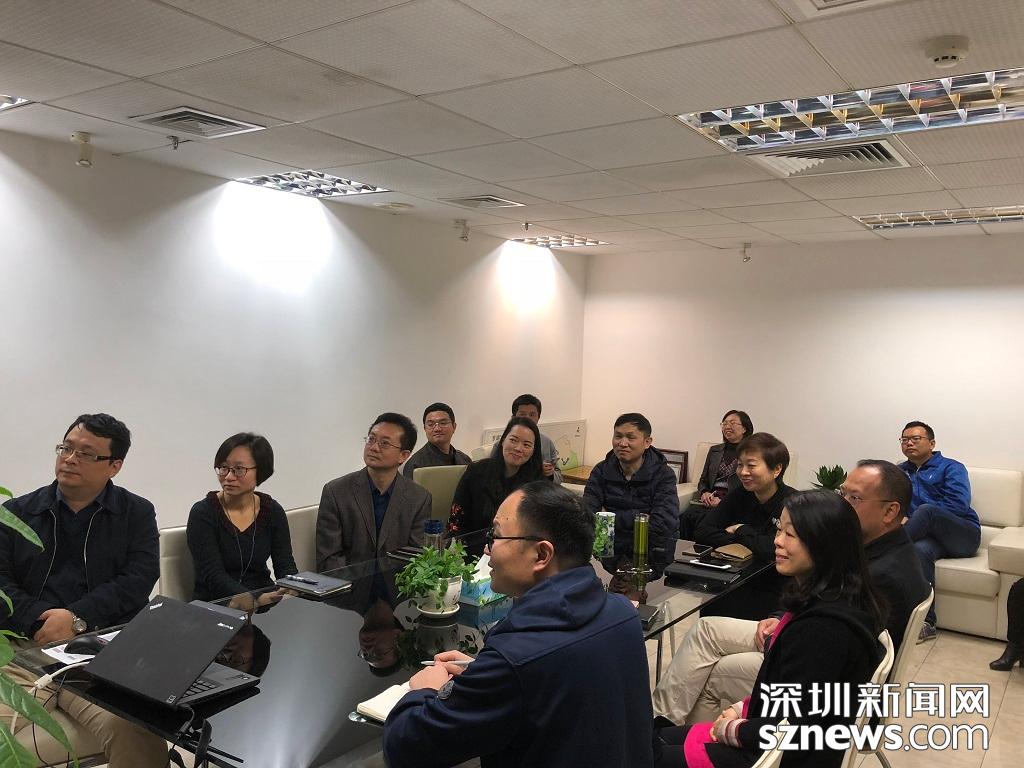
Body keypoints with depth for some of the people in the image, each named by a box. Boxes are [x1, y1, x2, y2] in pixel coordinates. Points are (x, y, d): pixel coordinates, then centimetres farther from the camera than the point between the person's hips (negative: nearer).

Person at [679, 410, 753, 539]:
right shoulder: (714, 450, 22)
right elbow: (703, 480, 25)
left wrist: (723, 500, -14)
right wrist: (704, 493, 1)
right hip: (710, 500, 5)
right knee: (684, 517, -27)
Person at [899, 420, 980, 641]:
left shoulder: (951, 468, 6)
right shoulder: (899, 472, 21)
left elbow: (959, 504, -11)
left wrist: (921, 516, -13)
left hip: (963, 535, -3)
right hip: (929, 536, 3)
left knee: (926, 510, -33)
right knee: (920, 550, -34)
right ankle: (926, 623, -35)